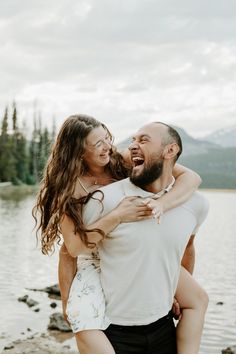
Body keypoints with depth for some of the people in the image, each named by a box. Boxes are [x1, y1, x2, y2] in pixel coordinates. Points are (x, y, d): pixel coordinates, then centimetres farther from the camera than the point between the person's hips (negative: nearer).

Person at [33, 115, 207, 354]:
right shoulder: (69, 185, -14)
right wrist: (117, 216, -32)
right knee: (85, 326, -26)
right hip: (94, 261, -3)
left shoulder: (125, 162, -11)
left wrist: (160, 204, -34)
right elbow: (73, 246, -22)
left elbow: (191, 177, -16)